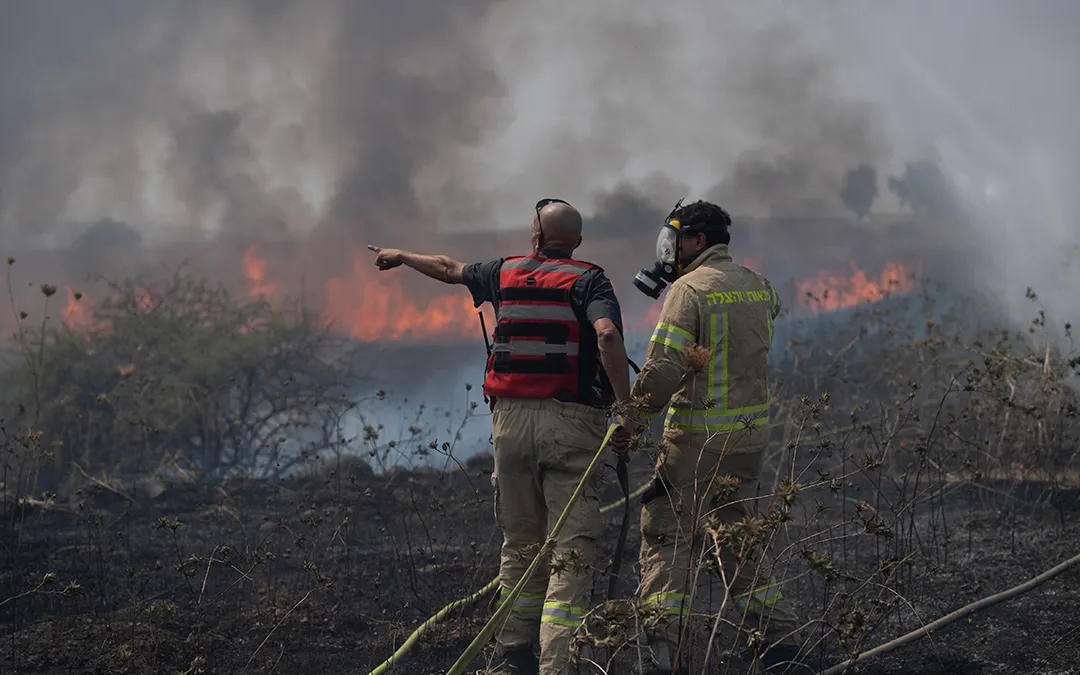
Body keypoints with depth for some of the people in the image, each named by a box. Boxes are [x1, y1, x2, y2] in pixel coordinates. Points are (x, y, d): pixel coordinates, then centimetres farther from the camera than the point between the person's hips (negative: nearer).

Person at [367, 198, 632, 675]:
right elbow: (607, 335, -19)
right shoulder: (587, 281, 0)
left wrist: (402, 256, 52)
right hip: (570, 420, -4)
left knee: (519, 544, 16)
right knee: (571, 548, -6)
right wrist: (625, 408, -15)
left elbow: (448, 269, 32)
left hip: (511, 418, 4)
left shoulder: (506, 274, 13)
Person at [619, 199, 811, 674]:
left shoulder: (689, 289, -12)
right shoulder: (760, 287, 9)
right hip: (751, 432, 7)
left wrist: (631, 418, -8)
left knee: (666, 535, 0)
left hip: (696, 436, -7)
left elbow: (664, 368, -19)